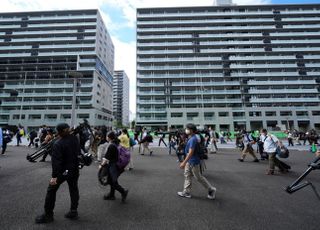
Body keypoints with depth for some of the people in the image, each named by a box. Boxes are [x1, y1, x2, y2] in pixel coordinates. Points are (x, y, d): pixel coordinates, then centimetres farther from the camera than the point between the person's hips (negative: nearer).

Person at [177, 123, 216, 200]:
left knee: (199, 177, 6)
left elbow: (190, 153, -29)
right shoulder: (191, 138, 5)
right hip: (189, 161, 9)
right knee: (187, 176, 13)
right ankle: (186, 192, 24)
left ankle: (211, 190, 24)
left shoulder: (193, 139, -25)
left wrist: (184, 162, -27)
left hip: (194, 162, -9)